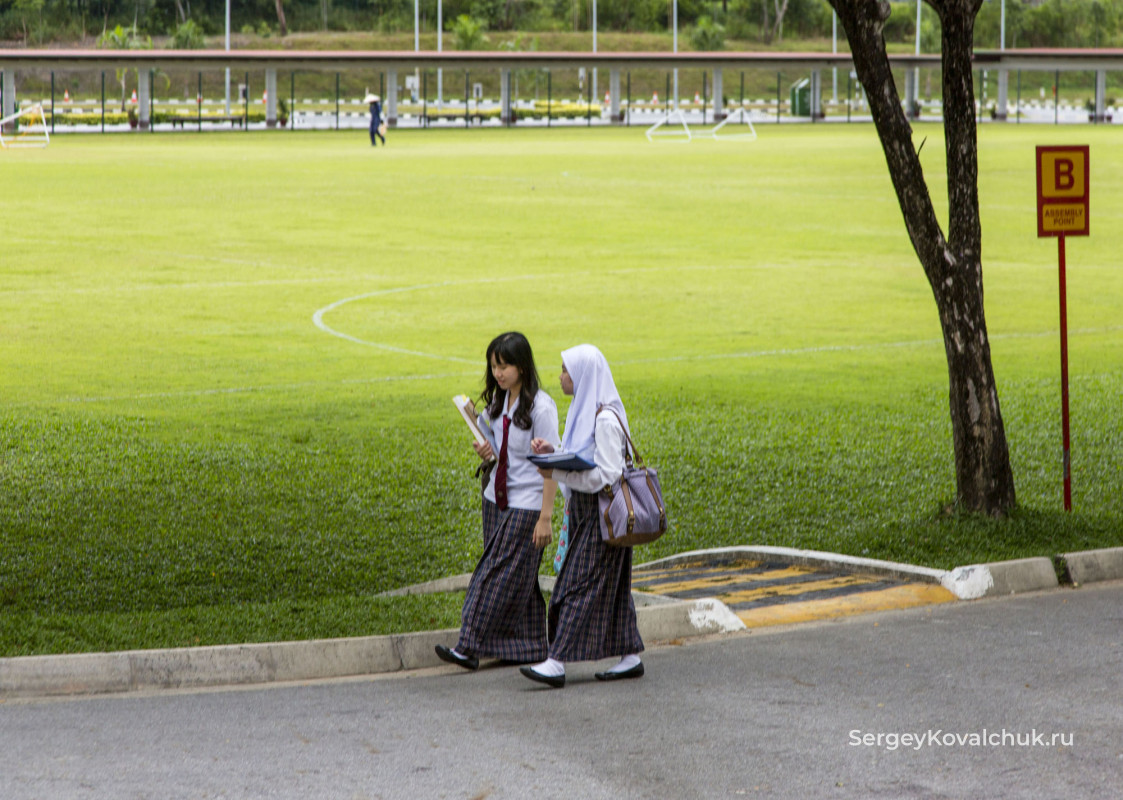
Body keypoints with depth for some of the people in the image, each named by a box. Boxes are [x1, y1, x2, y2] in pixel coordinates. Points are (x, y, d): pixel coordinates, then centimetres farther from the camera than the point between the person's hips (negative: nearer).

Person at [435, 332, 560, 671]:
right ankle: (529, 648, 15)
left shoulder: (540, 407, -15)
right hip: (497, 499, 7)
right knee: (516, 578, 8)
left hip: (526, 503, -7)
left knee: (499, 575, -8)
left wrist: (546, 517, -18)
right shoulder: (498, 401, 8)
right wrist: (484, 451, -2)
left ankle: (469, 648, -10)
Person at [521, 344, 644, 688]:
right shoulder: (582, 410, 12)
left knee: (579, 586, -9)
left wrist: (558, 473, -25)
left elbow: (607, 474, -23)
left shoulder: (605, 420, -19)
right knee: (610, 589, 12)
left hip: (603, 514, -10)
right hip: (586, 512, 10)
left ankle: (557, 663, -10)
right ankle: (631, 657, 17)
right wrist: (551, 451, -1)